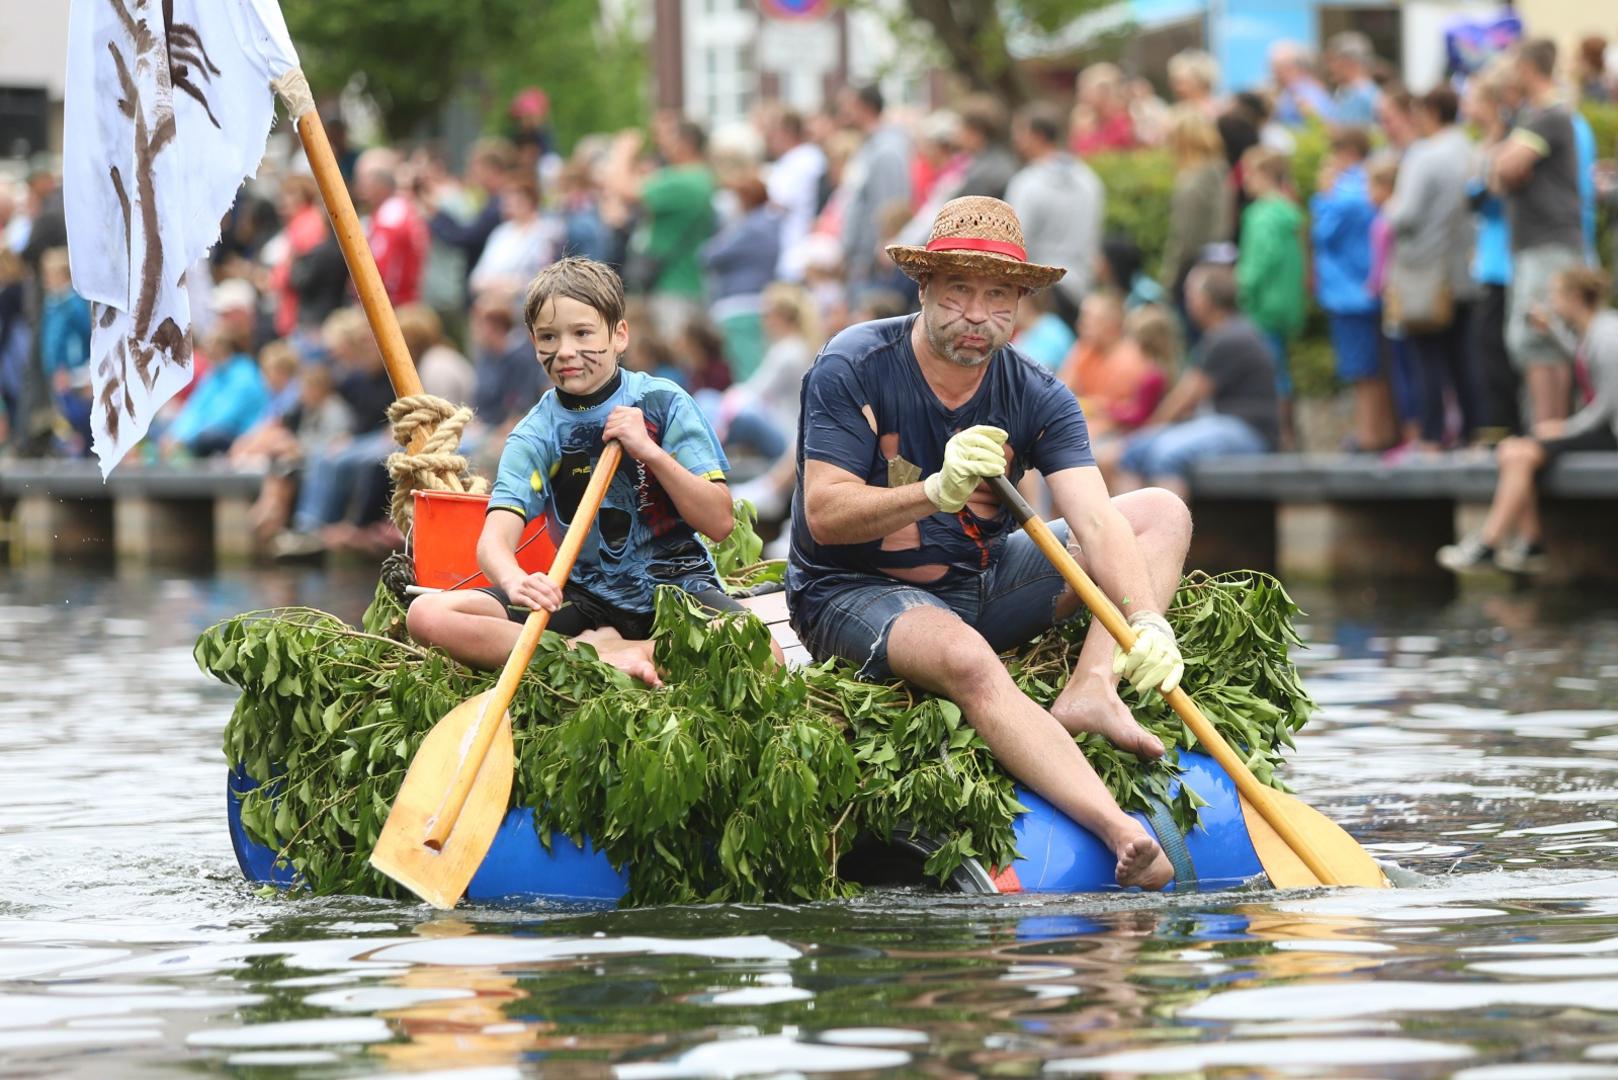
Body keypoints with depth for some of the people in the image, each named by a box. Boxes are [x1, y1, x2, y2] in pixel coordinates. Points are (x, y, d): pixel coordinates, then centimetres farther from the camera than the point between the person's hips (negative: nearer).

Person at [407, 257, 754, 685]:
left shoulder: (663, 403, -4)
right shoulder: (535, 435, 0)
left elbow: (719, 521, -7)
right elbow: (495, 537, -16)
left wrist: (650, 451, -19)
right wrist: (515, 582, -40)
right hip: (588, 594, 2)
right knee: (427, 615, -19)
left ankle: (591, 648, -19)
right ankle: (610, 656, -21)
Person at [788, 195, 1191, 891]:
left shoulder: (1037, 398, -5)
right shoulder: (853, 368, -15)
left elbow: (1095, 522, -19)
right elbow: (824, 515, -22)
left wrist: (1145, 622, -37)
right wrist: (937, 492, -38)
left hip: (981, 583, 6)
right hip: (855, 593, -6)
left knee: (1163, 514, -3)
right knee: (965, 658, -39)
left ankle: (1089, 689, -26)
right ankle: (1119, 832, -51)